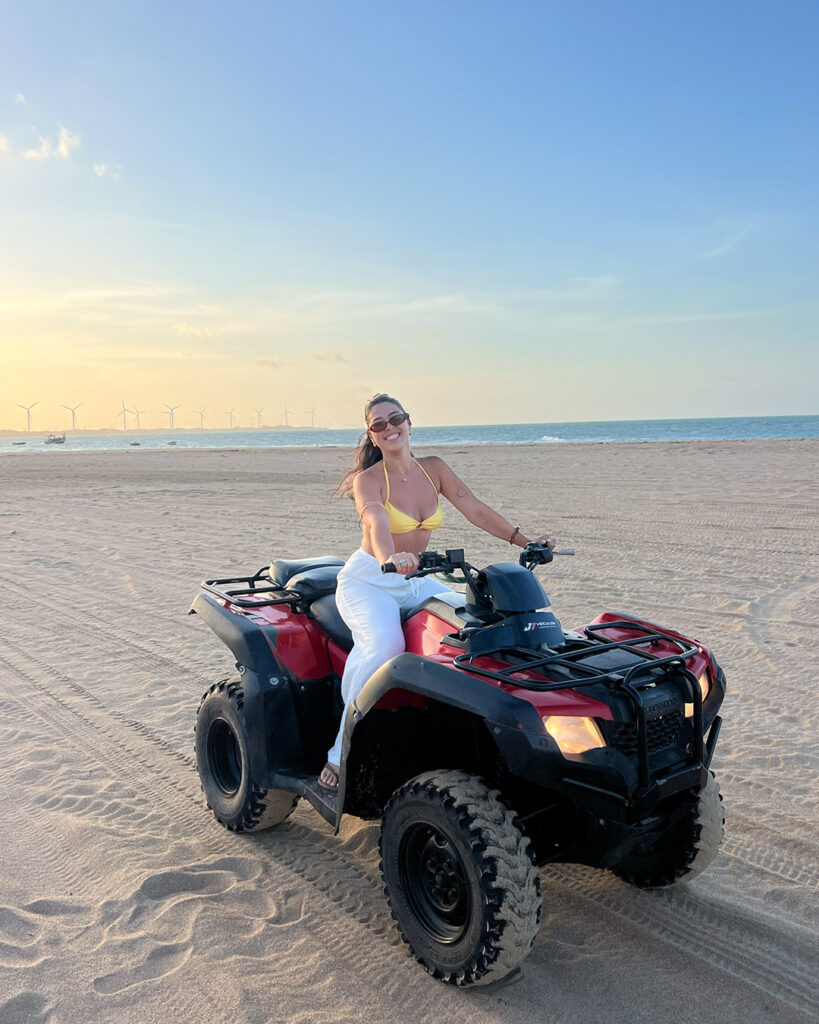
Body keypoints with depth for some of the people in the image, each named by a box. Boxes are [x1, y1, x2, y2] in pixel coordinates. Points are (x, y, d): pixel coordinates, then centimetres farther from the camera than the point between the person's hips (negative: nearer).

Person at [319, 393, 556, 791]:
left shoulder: (433, 468, 2)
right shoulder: (368, 480, -14)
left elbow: (476, 509, -3)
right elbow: (377, 524, -34)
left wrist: (525, 541, -14)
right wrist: (391, 559, -56)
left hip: (415, 581, 6)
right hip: (367, 582, -5)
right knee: (385, 646, -34)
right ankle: (341, 755, -22)